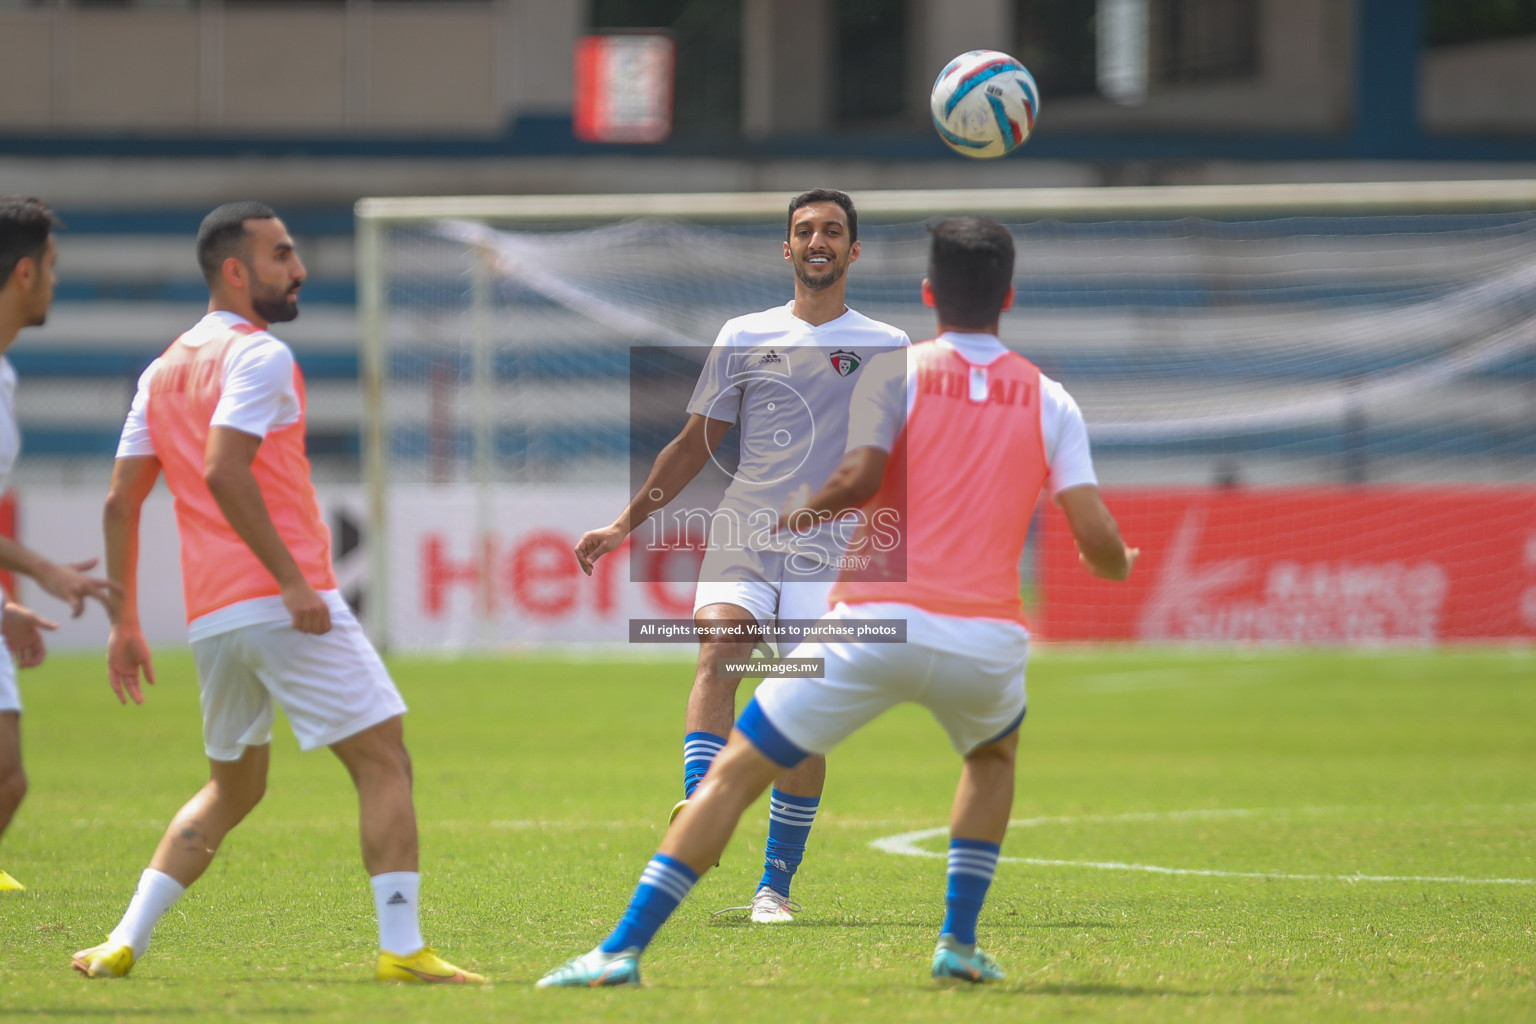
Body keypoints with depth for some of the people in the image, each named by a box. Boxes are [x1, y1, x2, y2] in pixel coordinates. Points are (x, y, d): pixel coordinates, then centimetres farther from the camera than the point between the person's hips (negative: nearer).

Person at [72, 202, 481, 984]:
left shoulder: (163, 370, 18)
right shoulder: (258, 355, -7)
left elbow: (121, 500, 16)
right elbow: (224, 470, -21)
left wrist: (123, 621, 20)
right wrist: (292, 580, -22)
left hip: (209, 618, 8)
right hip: (286, 606, -8)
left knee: (232, 788, 21)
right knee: (383, 761, -4)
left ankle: (124, 944, 12)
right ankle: (401, 948, -14)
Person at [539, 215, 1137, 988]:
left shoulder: (894, 372, 3)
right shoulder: (1049, 401, 9)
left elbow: (860, 476, -14)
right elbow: (1097, 540, 2)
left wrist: (800, 515, 7)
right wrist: (1117, 565, 26)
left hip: (877, 624, -2)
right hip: (987, 638, 2)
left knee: (734, 772, 5)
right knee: (994, 756, 35)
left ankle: (623, 948, -4)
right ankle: (959, 943, 23)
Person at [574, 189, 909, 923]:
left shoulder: (884, 347, 10)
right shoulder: (744, 337, 14)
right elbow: (696, 444, 18)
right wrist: (626, 524, 15)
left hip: (831, 547, -1)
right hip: (741, 530, 1)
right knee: (718, 651, -25)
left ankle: (776, 884, 0)